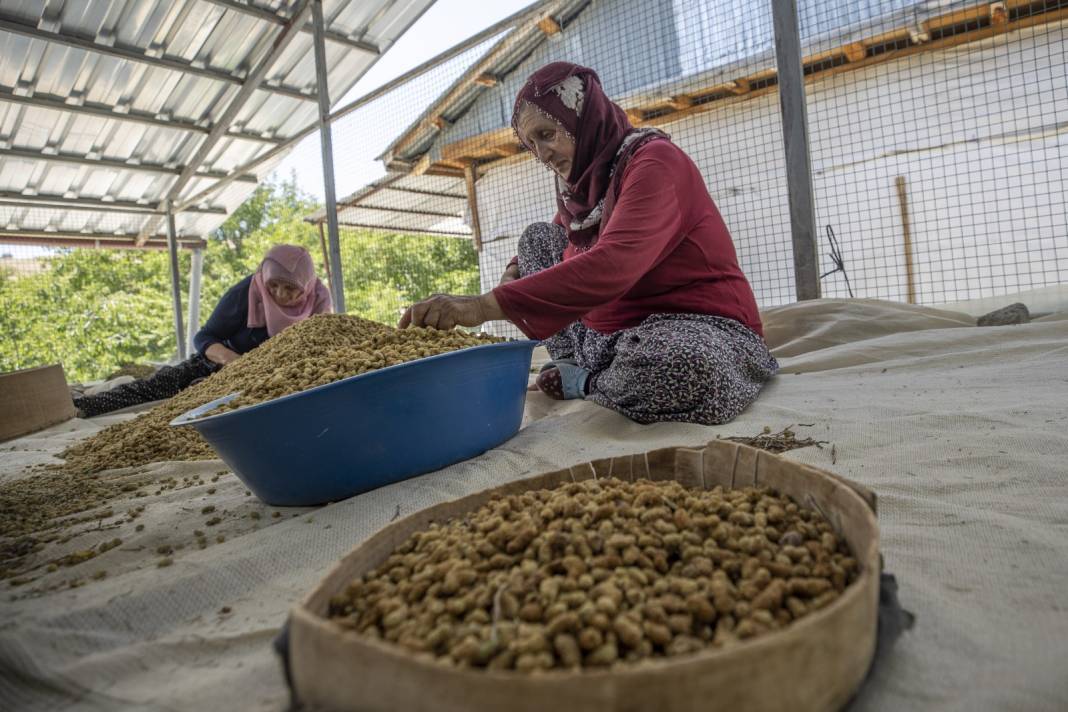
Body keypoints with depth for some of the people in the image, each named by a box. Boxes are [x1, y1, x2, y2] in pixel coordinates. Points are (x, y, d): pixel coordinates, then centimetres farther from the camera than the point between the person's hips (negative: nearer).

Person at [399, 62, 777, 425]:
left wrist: (486, 305, -39)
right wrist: (513, 276, -1)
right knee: (536, 237, 9)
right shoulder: (583, 181, 8)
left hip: (698, 329, -7)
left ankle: (585, 381, -9)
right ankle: (576, 368, -1)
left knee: (683, 368, -43)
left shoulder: (655, 161, -17)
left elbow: (612, 266, -34)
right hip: (617, 332, 7)